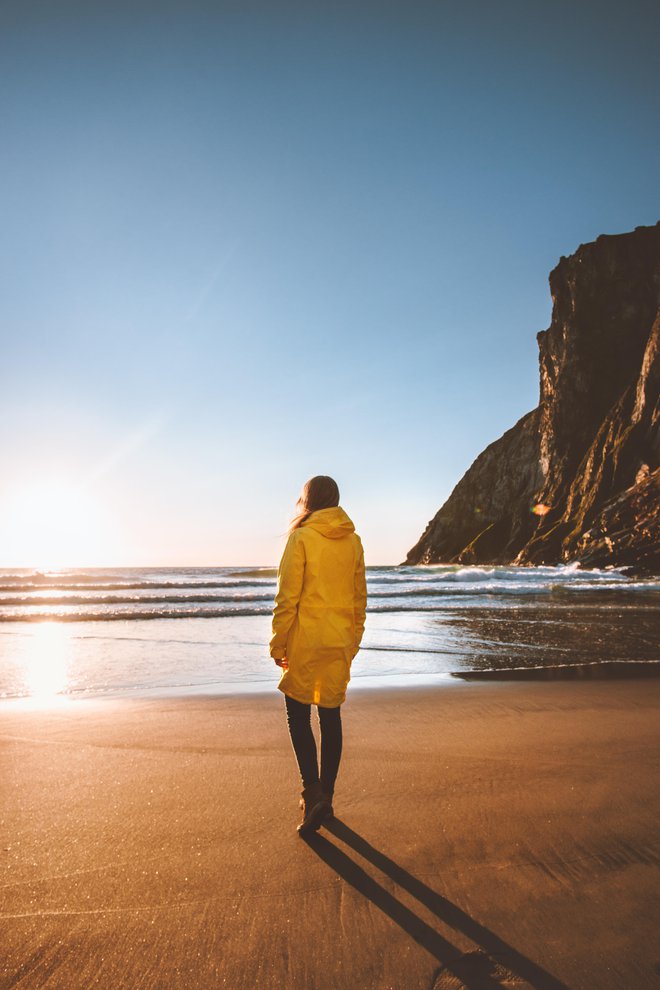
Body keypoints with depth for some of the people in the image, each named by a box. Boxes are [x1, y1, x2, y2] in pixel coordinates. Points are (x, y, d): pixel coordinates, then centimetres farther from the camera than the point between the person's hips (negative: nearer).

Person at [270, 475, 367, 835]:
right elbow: (360, 597, 10)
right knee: (331, 716, 13)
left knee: (298, 714, 9)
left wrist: (278, 644, -3)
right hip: (340, 643, 5)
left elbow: (287, 597, -12)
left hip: (306, 642, -5)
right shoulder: (353, 541, 5)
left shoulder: (301, 538, -11)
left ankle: (313, 790, -3)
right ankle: (325, 798, 24)